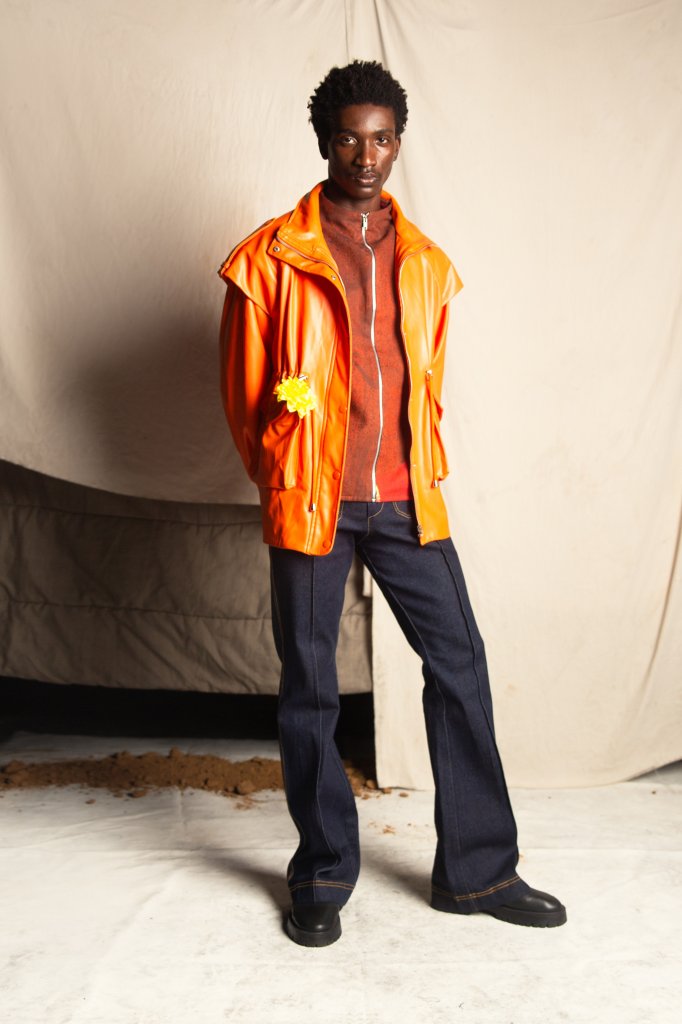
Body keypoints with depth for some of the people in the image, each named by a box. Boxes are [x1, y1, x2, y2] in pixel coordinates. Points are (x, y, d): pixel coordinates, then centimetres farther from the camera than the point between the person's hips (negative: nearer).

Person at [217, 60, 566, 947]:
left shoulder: (426, 263, 13)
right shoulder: (272, 257, 2)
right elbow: (244, 386, 6)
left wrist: (422, 475, 12)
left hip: (405, 502, 4)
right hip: (310, 502, -3)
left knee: (461, 666, 3)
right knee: (309, 688, 4)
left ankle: (477, 871, 19)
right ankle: (322, 877, 22)